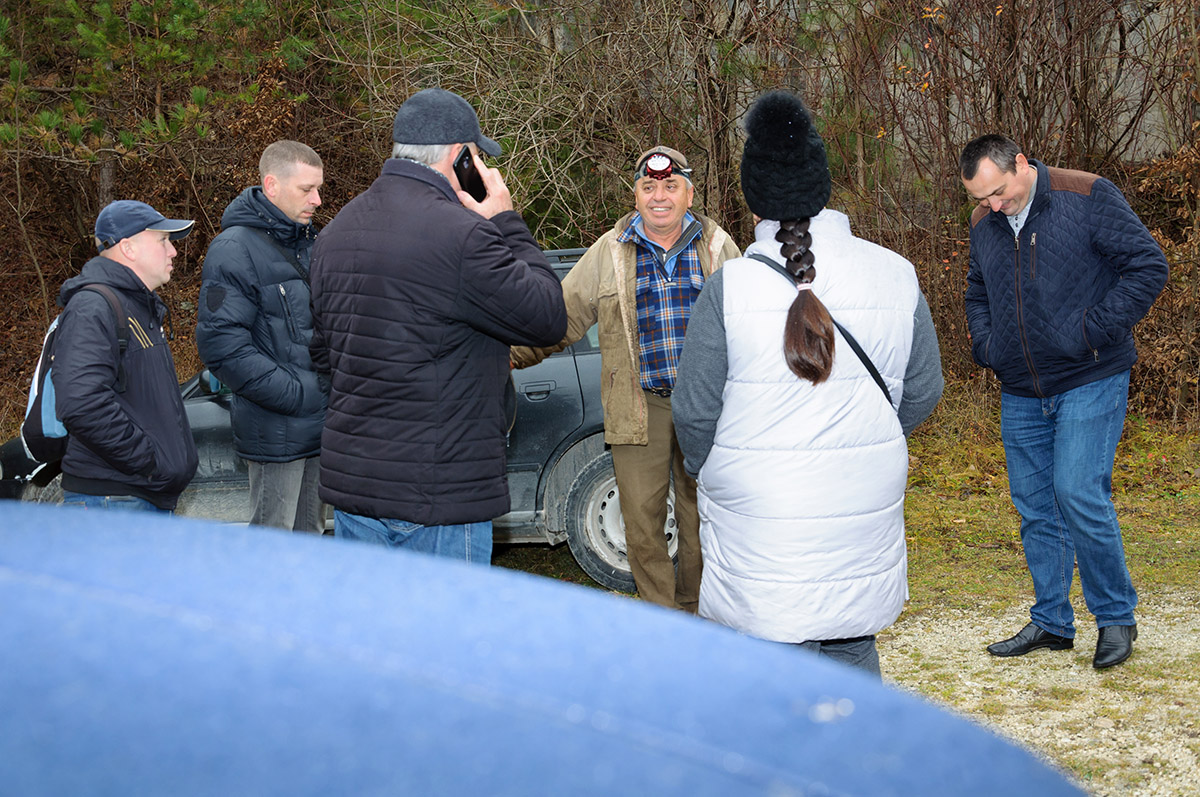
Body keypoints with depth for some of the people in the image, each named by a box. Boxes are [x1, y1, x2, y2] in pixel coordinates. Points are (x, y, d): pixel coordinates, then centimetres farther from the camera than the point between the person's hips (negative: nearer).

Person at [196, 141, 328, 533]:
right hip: (275, 432, -8)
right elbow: (221, 343, -20)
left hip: (320, 425, 8)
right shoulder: (235, 249, -13)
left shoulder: (309, 243, 14)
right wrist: (298, 395, -21)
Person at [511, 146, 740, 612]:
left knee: (701, 520, 7)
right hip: (640, 408, 0)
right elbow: (562, 319, 5)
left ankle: (693, 614, 24)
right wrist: (511, 354, -7)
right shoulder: (609, 253, 5)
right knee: (641, 522, 1)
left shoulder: (717, 247, 6)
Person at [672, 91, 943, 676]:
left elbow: (695, 411, -5)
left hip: (757, 524, -3)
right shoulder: (895, 275, -1)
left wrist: (705, 472, 15)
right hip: (863, 513, 3)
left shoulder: (730, 287, -12)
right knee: (851, 655, 18)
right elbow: (923, 392, 8)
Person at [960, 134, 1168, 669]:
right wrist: (985, 346, 8)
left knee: (1078, 495, -14)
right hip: (1021, 394, 6)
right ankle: (1050, 622, 20)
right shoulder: (983, 224, 8)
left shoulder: (1088, 198, -9)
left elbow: (1148, 267, -10)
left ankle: (1116, 616, 3)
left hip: (1090, 384, -6)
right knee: (1035, 506, 8)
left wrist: (1094, 330, -16)